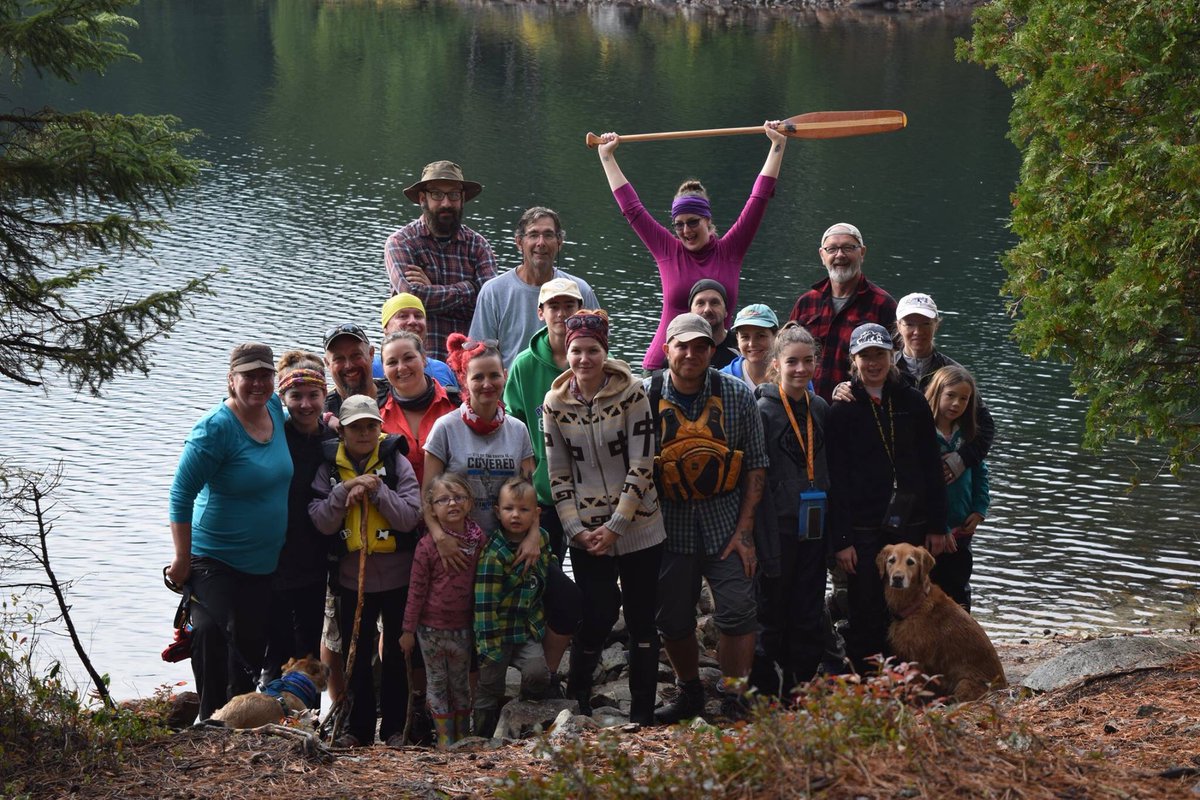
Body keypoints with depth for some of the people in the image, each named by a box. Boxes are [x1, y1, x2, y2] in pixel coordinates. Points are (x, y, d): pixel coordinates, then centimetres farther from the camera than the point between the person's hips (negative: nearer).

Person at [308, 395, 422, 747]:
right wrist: (344, 490, -19)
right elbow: (321, 523, -7)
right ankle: (358, 728, 20)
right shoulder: (329, 469, 0)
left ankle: (394, 727, 18)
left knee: (396, 653, 8)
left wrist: (376, 490, -21)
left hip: (397, 576, -2)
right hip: (352, 578, 2)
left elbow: (410, 517, -14)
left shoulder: (396, 462, -6)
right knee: (356, 654, 9)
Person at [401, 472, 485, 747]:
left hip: (463, 626, 3)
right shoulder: (427, 546, -13)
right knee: (437, 682, 9)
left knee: (461, 682, 15)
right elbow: (416, 590, -8)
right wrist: (408, 630, -5)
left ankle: (463, 735, 28)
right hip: (432, 628, -3)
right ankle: (444, 738, 18)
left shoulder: (478, 541, -3)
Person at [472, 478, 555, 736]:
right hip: (498, 630, -4)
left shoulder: (541, 539, 0)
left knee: (537, 672, -18)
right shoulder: (493, 554, -19)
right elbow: (484, 603, -20)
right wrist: (490, 646, -21)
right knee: (490, 686, 4)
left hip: (529, 627, 4)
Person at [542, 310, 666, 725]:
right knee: (598, 616, -6)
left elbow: (641, 465, -8)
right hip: (586, 532, 1)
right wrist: (576, 529, -4)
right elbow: (558, 475, 5)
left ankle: (642, 715, 11)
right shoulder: (555, 403, 1)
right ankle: (575, 702, 14)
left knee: (642, 619, 3)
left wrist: (615, 526, -11)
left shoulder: (631, 393, -7)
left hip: (636, 527, -1)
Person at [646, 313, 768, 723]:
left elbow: (756, 464, 0)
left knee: (738, 612, -9)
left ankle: (735, 703, 1)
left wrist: (744, 530, -5)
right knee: (673, 620, 7)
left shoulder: (737, 395, -3)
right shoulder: (645, 396, -4)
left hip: (726, 523, -1)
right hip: (670, 526, 1)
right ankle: (689, 693, 27)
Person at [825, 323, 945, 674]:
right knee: (866, 617, 0)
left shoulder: (913, 402, 5)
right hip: (863, 530, -3)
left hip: (909, 526, 3)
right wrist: (840, 539, -10)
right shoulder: (842, 409, -2)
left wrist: (937, 526, 4)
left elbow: (931, 469, 8)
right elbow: (835, 478, -5)